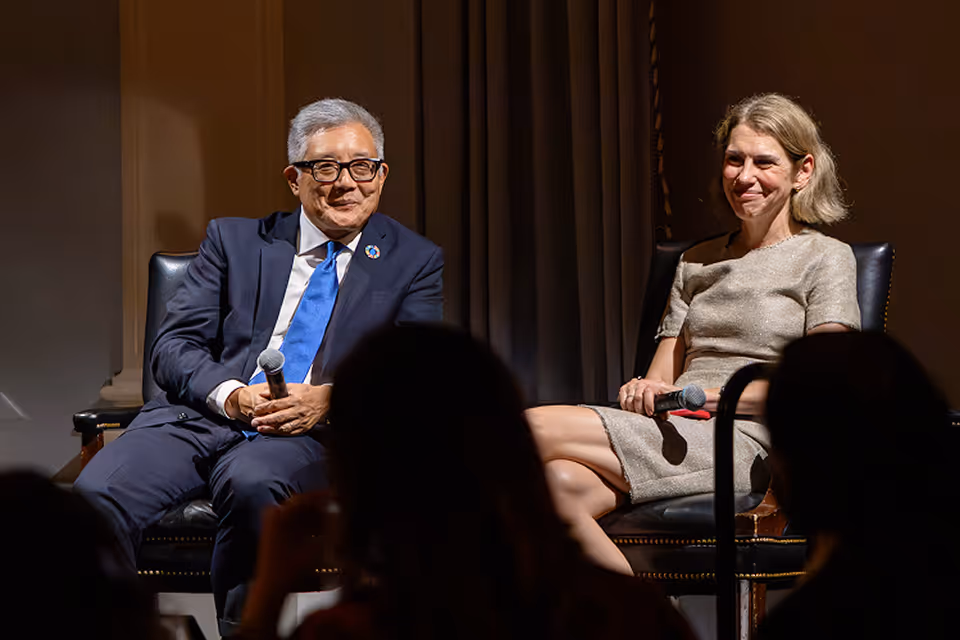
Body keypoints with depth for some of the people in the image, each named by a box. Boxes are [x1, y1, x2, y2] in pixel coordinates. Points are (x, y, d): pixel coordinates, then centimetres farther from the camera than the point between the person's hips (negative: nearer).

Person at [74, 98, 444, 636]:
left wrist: (332, 399, -16)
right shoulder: (234, 240, 17)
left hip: (309, 436, -2)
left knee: (251, 481, -38)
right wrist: (230, 394, -12)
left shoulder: (414, 262, 13)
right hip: (201, 417, 2)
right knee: (99, 492, -28)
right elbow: (172, 348, 9)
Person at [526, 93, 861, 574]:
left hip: (744, 447, -5)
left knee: (538, 428, -22)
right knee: (561, 482, -31)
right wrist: (644, 391, -5)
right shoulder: (696, 262, 27)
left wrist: (712, 395, -14)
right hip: (674, 435, 5)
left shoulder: (825, 258, 8)